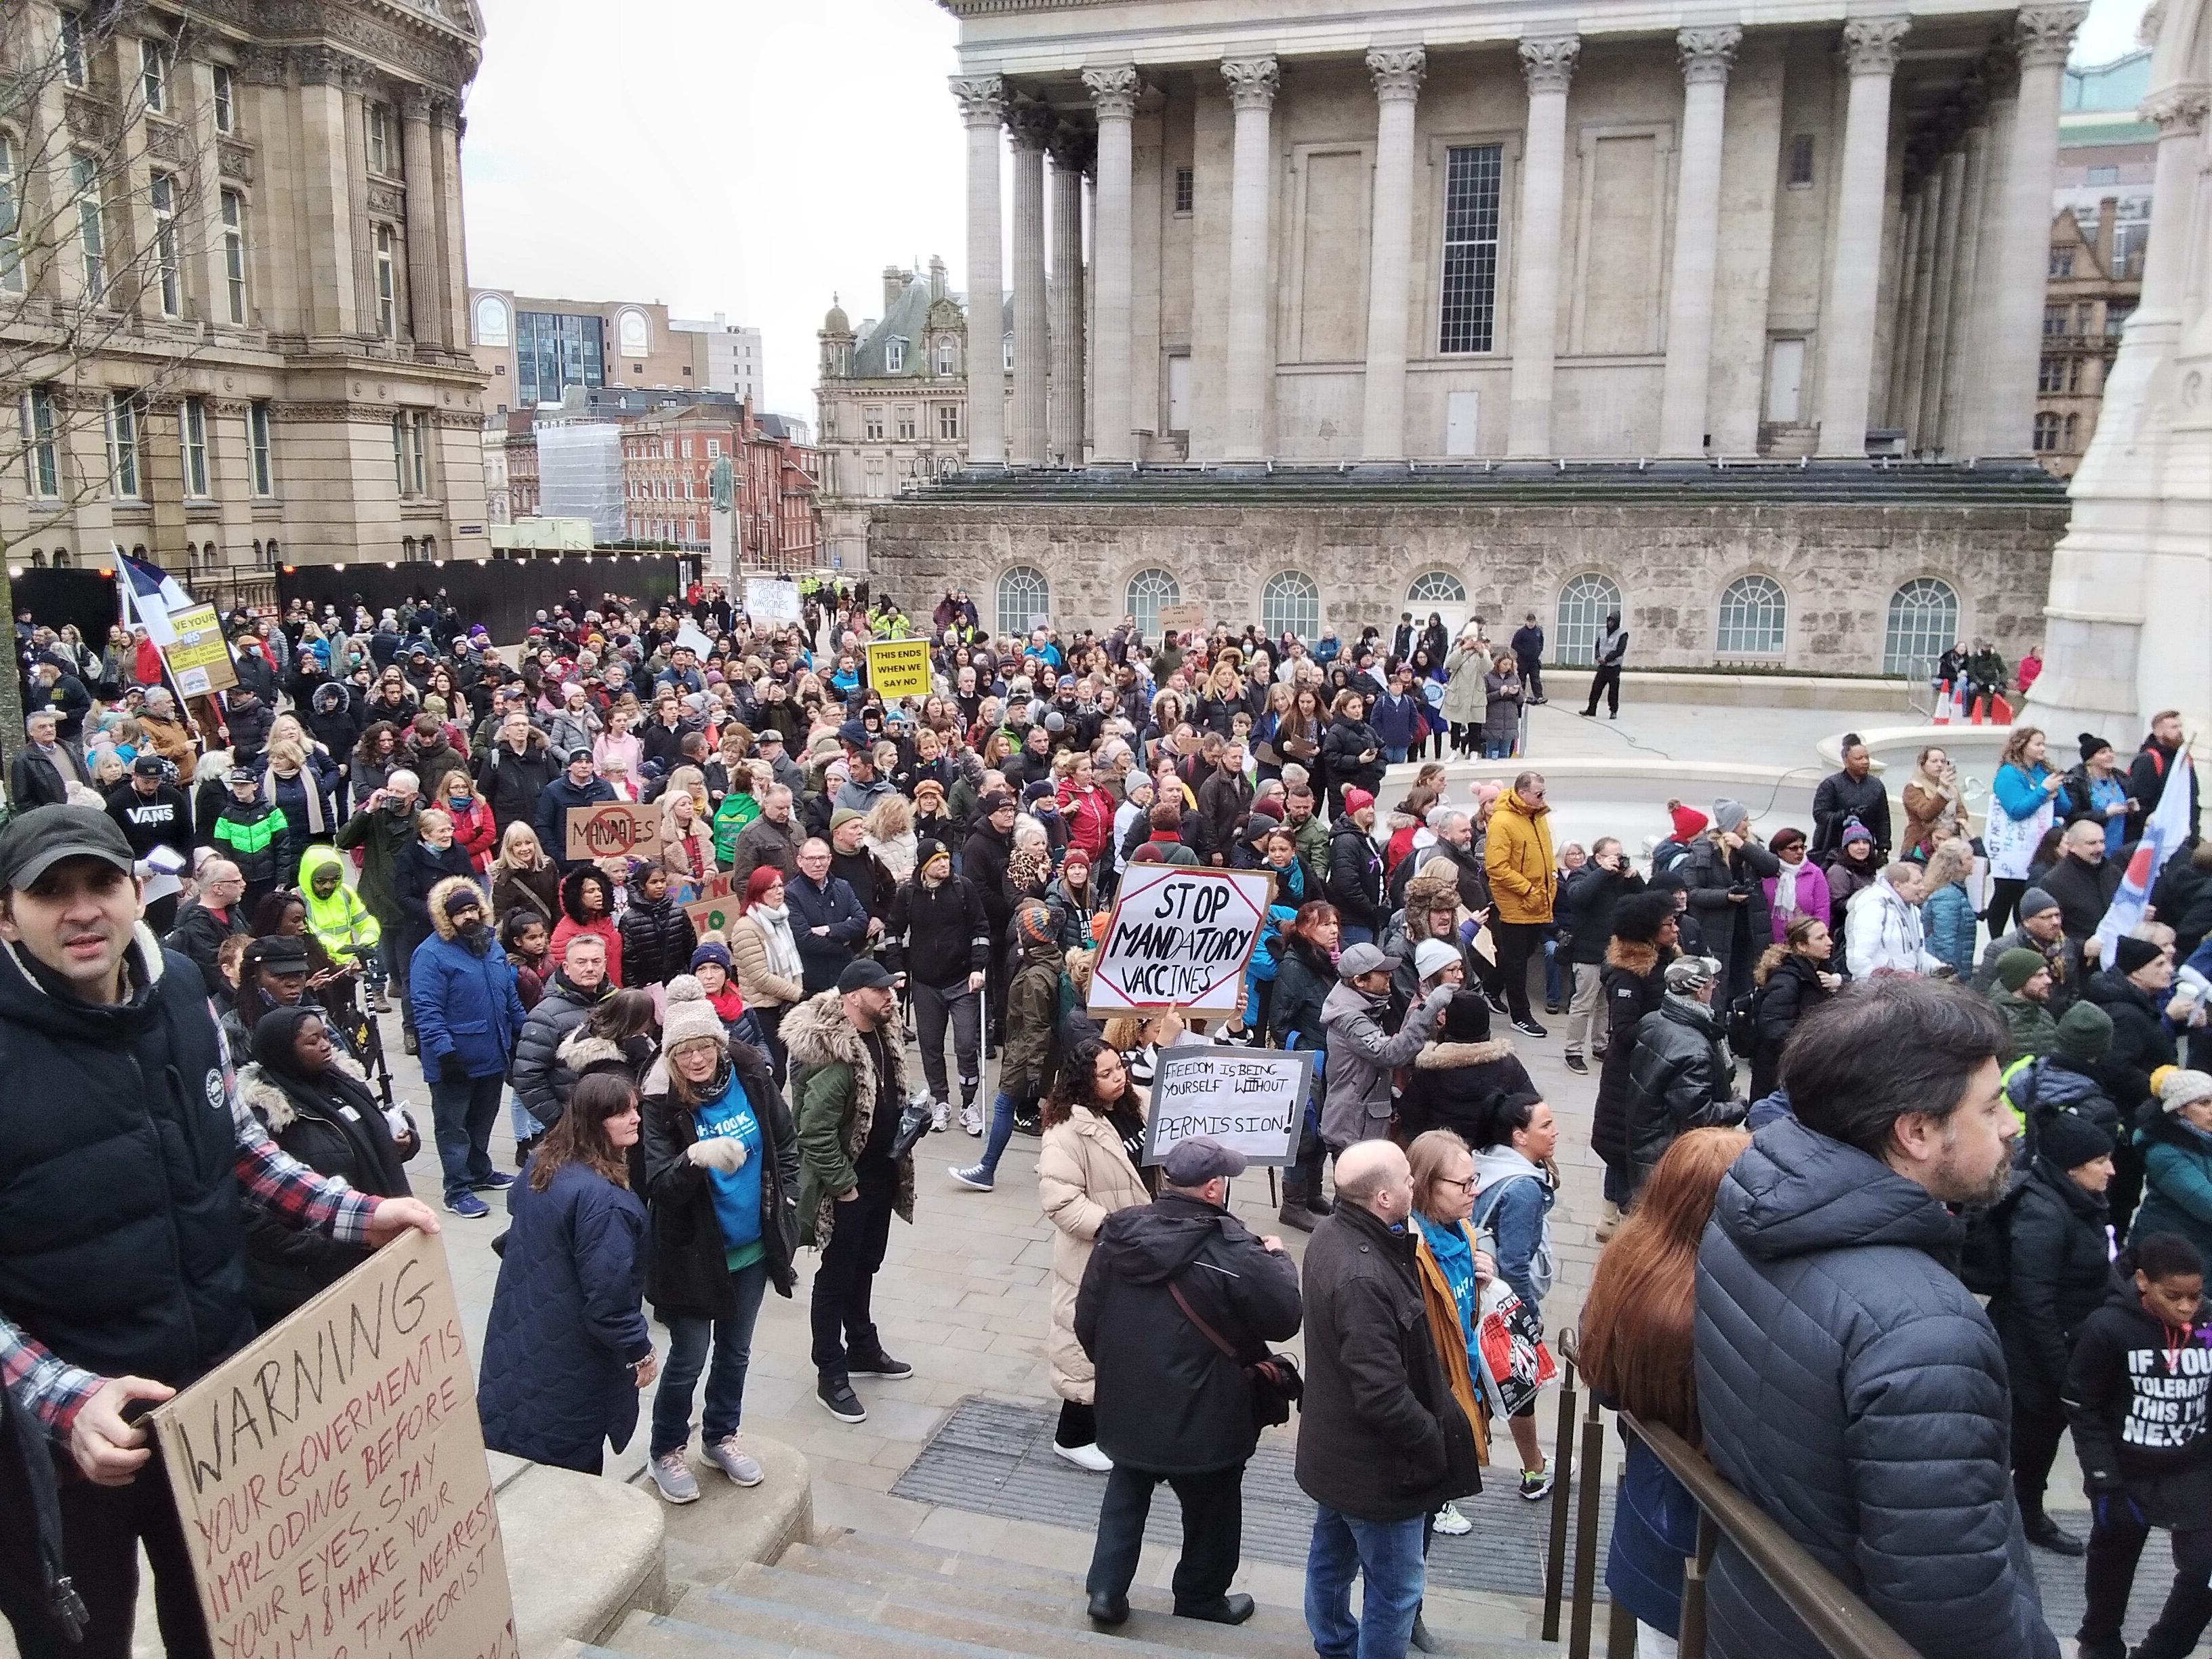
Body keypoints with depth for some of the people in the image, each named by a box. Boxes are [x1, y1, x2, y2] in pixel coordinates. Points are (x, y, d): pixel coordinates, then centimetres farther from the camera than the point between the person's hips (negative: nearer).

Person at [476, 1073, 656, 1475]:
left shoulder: (541, 1162, -3)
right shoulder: (603, 1199, -30)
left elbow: (515, 1205, 19)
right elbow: (609, 1294, -27)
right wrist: (640, 1351, -12)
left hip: (518, 1334, 8)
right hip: (569, 1363, -8)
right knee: (573, 1472, 10)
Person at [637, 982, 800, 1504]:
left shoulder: (751, 1078, -9)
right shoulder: (659, 1104, -18)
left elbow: (786, 1143, 5)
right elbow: (657, 1184, -24)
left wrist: (784, 1203, 1)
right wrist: (695, 1158, -42)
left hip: (752, 1247, 4)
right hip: (692, 1255, -4)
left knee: (735, 1351, 19)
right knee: (689, 1357, 6)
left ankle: (722, 1436, 42)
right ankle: (666, 1451, 31)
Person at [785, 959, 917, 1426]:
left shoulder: (883, 1036, 2)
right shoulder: (833, 1052, -27)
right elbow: (815, 1131, -27)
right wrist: (843, 1185, -20)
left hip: (882, 1174, 9)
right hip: (847, 1185, -8)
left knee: (865, 1267, 23)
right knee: (837, 1276, 6)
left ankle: (862, 1348, 40)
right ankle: (831, 1376, 18)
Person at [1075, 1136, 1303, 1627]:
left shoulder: (1117, 1233, -8)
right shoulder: (1232, 1252, -24)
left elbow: (1087, 1319, 1)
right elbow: (1286, 1318, -15)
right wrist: (1277, 1260, 2)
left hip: (1126, 1402, 4)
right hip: (1203, 1415, -4)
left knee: (1126, 1494, 26)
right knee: (1210, 1508, 20)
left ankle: (1106, 1588, 25)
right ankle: (1201, 1598, 36)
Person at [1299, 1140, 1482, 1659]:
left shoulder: (1331, 1234, -5)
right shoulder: (1363, 1277, -35)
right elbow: (1384, 1395, -31)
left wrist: (1405, 1245, -5)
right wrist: (1436, 1445, -18)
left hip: (1334, 1446, 10)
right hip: (1375, 1463, -10)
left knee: (1330, 1557, 26)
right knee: (1395, 1592, 9)